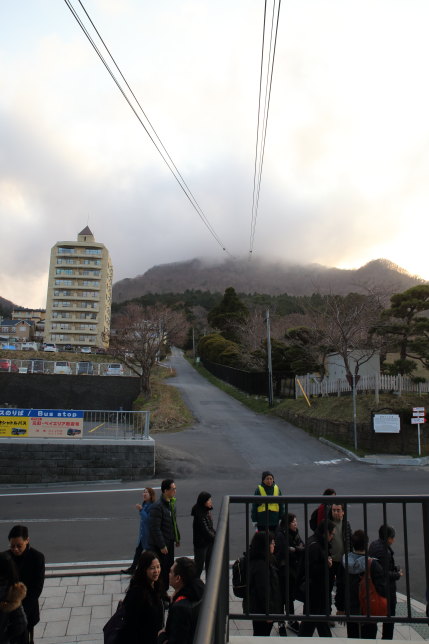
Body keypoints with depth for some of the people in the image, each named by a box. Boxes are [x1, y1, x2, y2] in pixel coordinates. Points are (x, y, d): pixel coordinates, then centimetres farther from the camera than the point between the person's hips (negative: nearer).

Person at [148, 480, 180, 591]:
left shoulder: (171, 504, 7)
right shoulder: (157, 507, -23)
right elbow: (155, 528, -23)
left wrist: (177, 538, 18)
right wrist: (162, 546, -20)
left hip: (169, 543, 9)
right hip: (159, 545, -9)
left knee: (169, 568, 17)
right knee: (161, 570, 0)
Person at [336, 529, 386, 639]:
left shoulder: (344, 563, -4)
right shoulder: (372, 565, -19)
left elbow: (340, 587, 3)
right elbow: (382, 588, -16)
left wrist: (340, 608, 13)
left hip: (350, 612, 4)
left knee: (352, 636, 18)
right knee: (369, 637, 8)